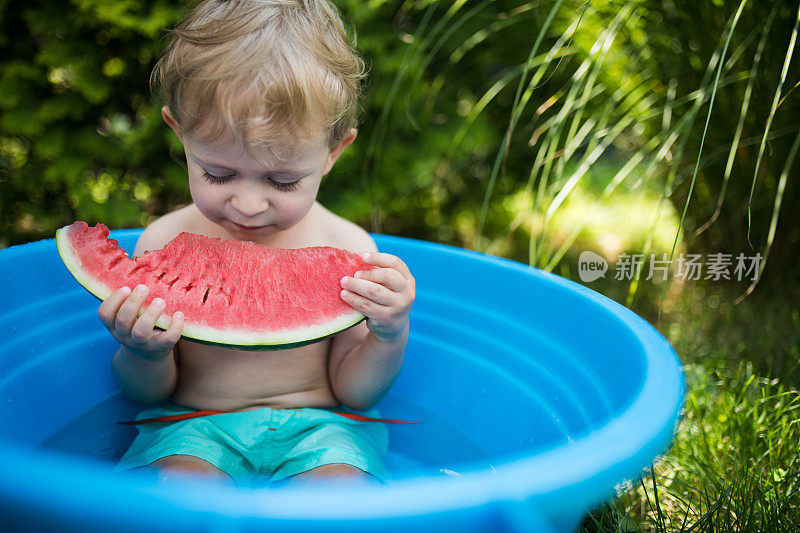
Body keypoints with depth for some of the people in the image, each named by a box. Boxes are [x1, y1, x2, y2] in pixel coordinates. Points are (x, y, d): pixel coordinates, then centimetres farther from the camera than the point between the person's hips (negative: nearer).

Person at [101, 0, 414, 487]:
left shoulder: (347, 250, -5)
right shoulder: (165, 243, -4)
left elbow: (354, 391, 2)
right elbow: (149, 391, 4)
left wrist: (390, 336, -17)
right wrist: (144, 355, -18)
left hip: (315, 430, 0)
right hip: (194, 427, 0)